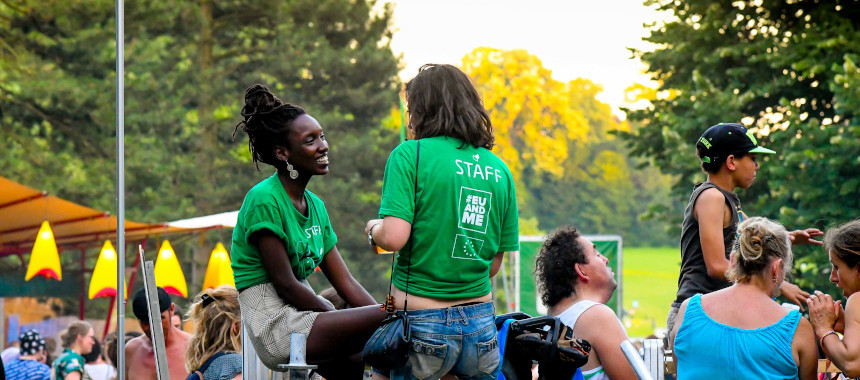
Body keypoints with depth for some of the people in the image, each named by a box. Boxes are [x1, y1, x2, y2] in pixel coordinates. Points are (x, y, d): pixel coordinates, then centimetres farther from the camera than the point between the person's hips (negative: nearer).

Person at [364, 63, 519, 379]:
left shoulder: (411, 155, -6)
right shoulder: (499, 169, 10)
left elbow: (393, 237, -16)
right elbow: (495, 264, 11)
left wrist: (373, 228, 5)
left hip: (420, 320, -5)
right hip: (481, 323, 5)